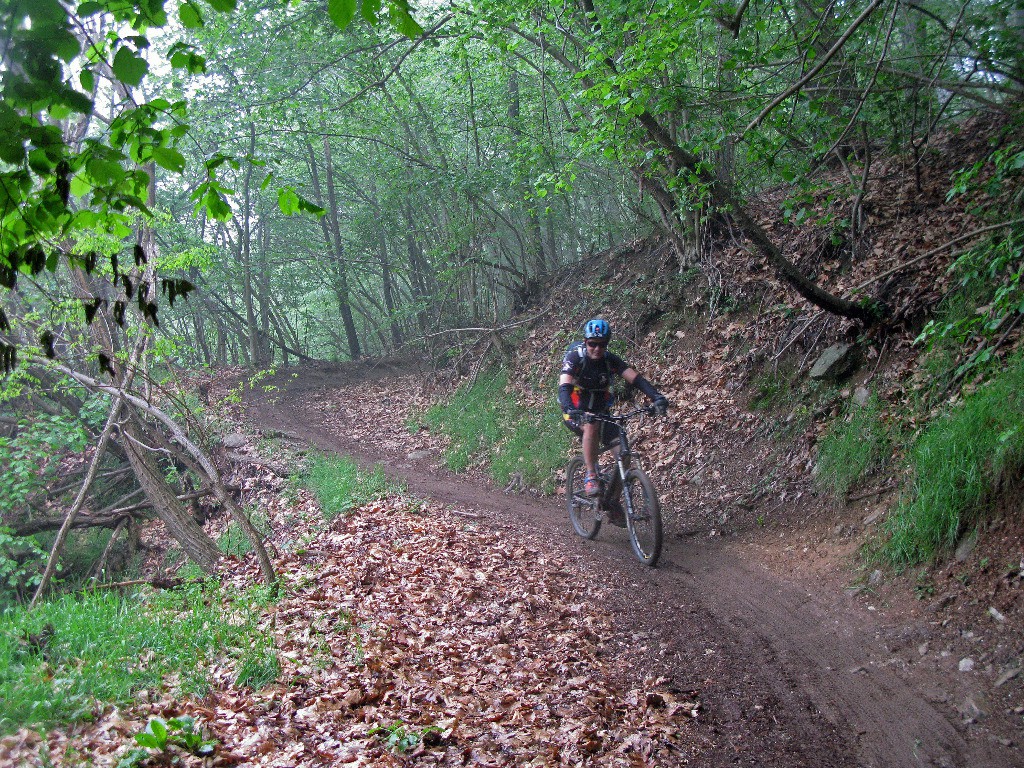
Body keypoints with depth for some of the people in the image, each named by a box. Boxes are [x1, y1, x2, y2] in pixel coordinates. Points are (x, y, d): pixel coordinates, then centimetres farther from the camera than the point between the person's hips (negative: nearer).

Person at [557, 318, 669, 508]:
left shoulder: (610, 360, -11)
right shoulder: (575, 358, -20)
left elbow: (635, 378, -23)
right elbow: (564, 387, -35)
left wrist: (657, 396, -40)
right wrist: (570, 409, -56)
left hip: (600, 411, 4)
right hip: (577, 412, -4)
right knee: (591, 426, -38)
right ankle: (591, 477, -27)